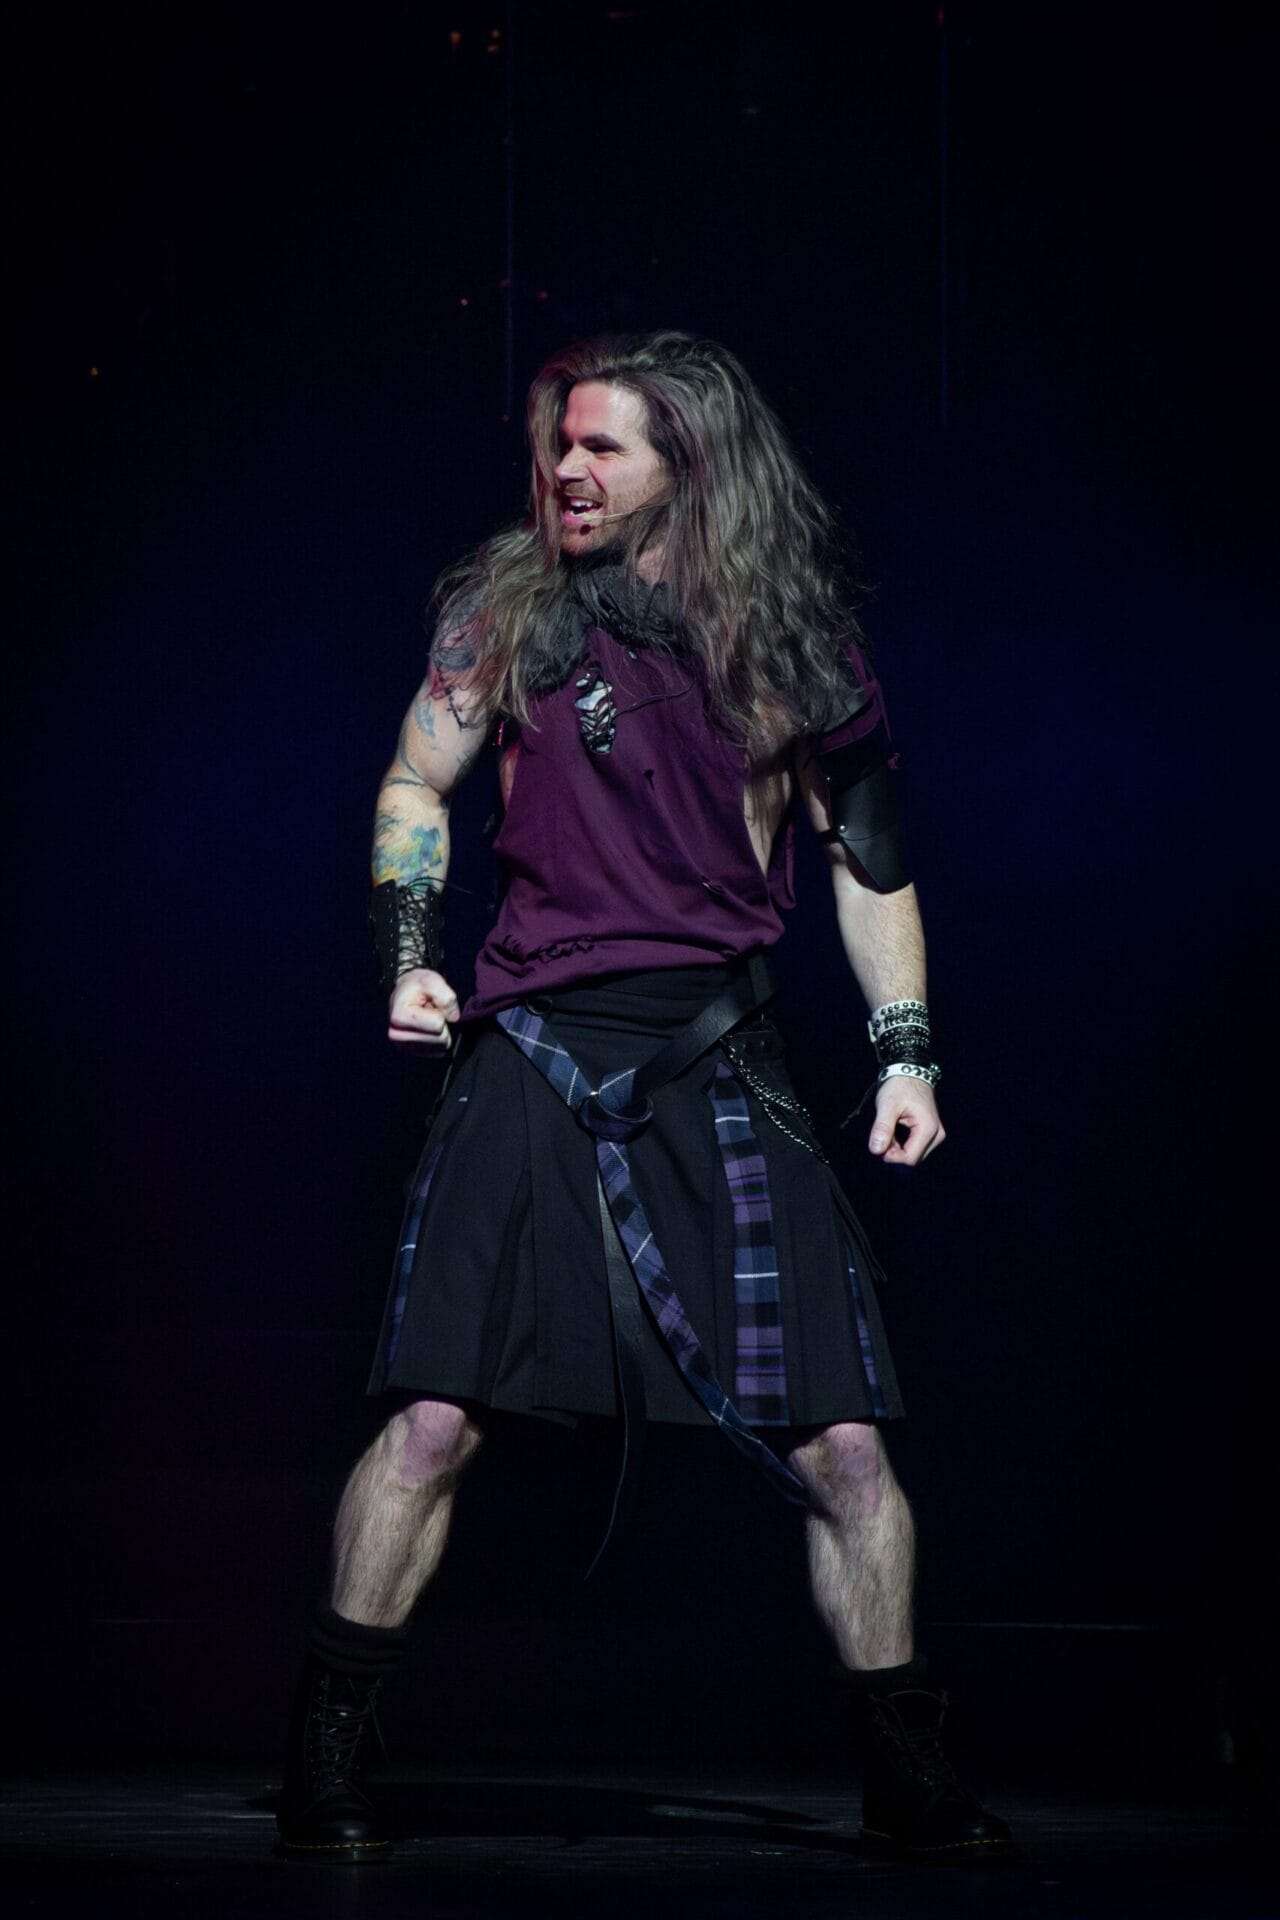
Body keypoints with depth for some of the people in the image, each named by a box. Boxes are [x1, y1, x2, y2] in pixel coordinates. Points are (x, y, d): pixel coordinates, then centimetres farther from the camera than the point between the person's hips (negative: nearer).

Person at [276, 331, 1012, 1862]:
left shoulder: (795, 643, 6)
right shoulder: (512, 609, 6)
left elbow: (868, 852, 13)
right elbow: (415, 786, 14)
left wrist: (905, 1052, 6)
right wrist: (408, 959, 0)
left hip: (722, 1070, 1)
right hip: (532, 1049, -1)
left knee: (841, 1442, -3)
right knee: (436, 1416, -9)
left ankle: (907, 1783, 12)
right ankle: (325, 1767, 4)